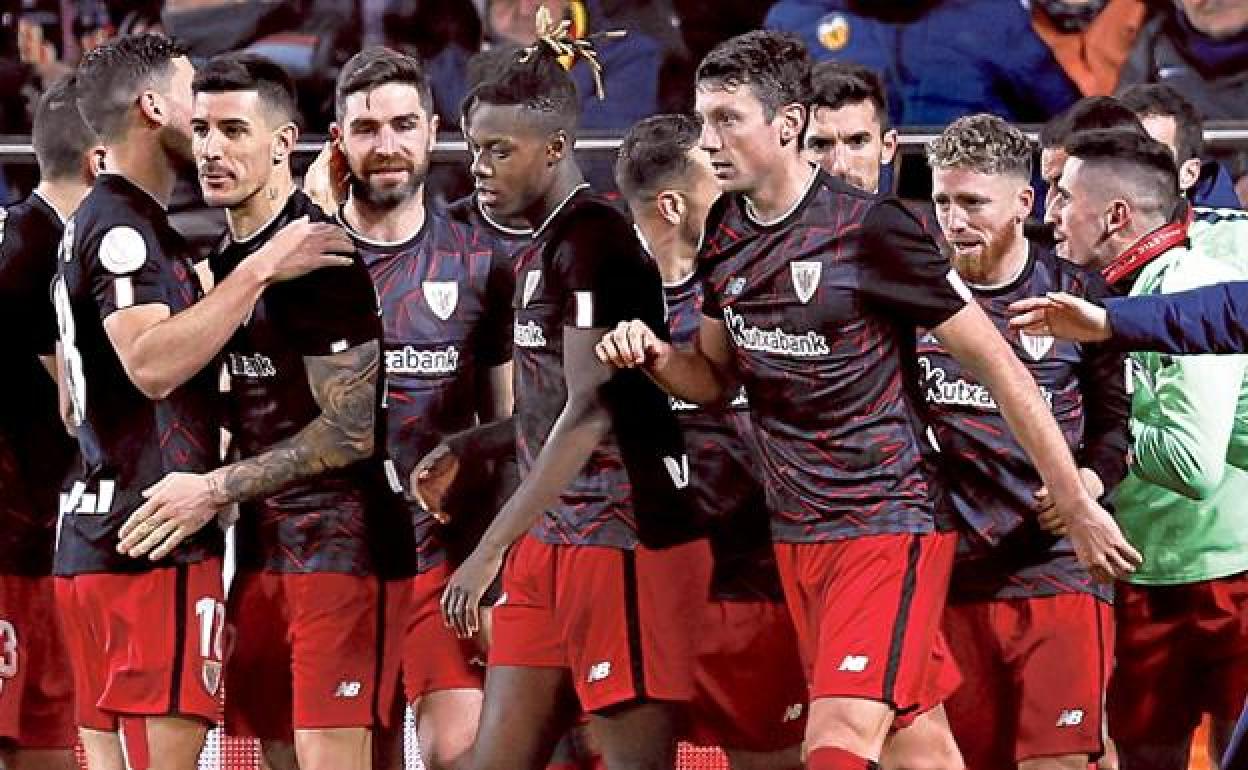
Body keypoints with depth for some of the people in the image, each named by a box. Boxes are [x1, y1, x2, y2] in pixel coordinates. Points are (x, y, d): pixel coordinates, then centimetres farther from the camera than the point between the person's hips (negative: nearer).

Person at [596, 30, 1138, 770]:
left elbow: (999, 365, -11)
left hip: (887, 523, -7)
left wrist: (1079, 507, -9)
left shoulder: (869, 228, -15)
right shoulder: (726, 234, 6)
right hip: (794, 533, 7)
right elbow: (717, 375, 20)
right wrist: (655, 355, -3)